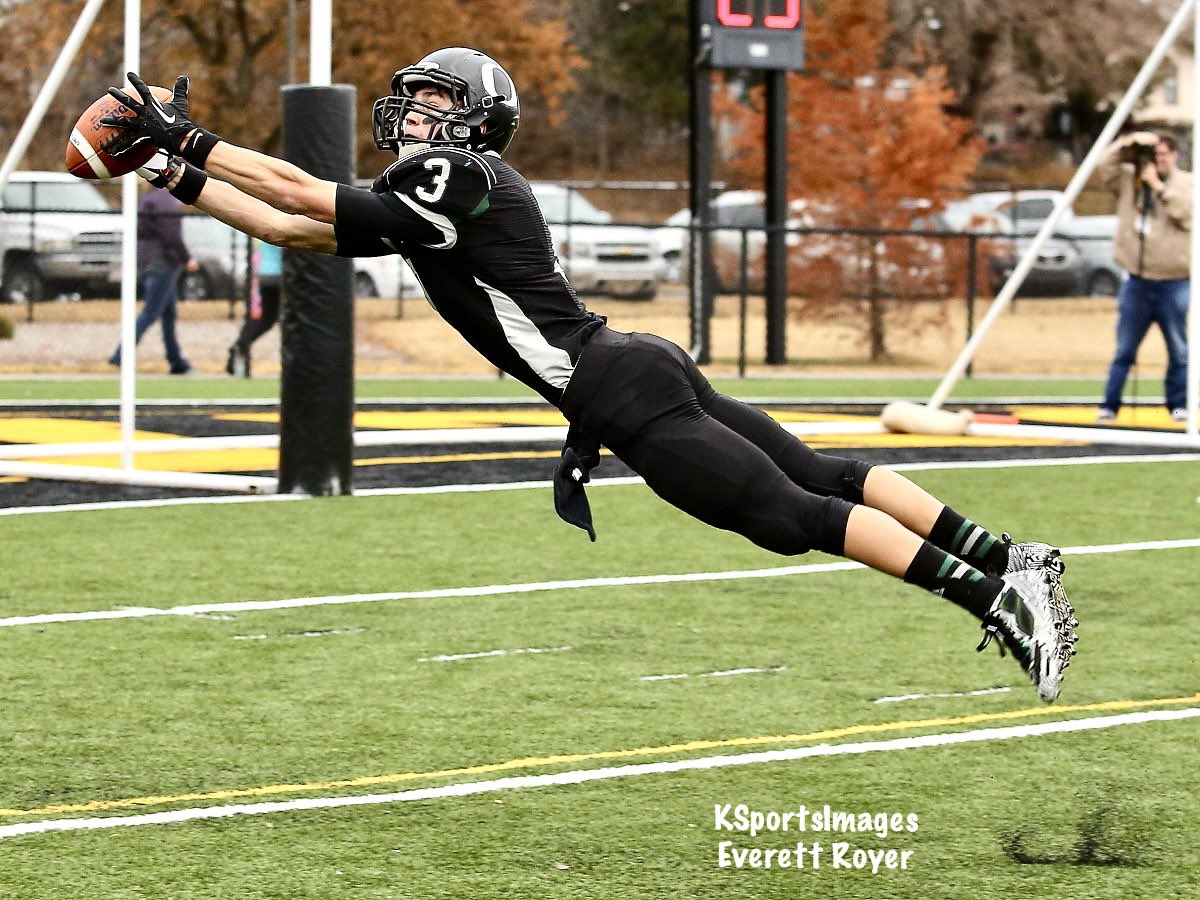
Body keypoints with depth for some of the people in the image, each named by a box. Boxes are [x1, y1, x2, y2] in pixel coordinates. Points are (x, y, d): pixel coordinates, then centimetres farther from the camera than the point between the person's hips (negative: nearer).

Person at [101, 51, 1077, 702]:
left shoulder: (456, 181, -11)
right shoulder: (423, 198, 18)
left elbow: (303, 193, -10)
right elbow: (293, 227, 21)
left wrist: (185, 138, -5)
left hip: (625, 396, -9)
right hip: (646, 373, 9)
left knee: (798, 516, -10)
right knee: (822, 478, 8)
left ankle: (996, 590, -12)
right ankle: (1006, 558, 6)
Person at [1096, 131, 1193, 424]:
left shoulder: (1186, 183, 4)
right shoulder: (1130, 178, 10)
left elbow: (1185, 210, -13)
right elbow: (1105, 167, -3)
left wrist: (1158, 185, -13)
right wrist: (1128, 144, -11)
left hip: (1174, 282, -2)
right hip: (1137, 280, 2)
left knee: (1179, 350, 1)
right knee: (1124, 350, 4)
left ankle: (1178, 404, 11)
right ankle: (1110, 405, 7)